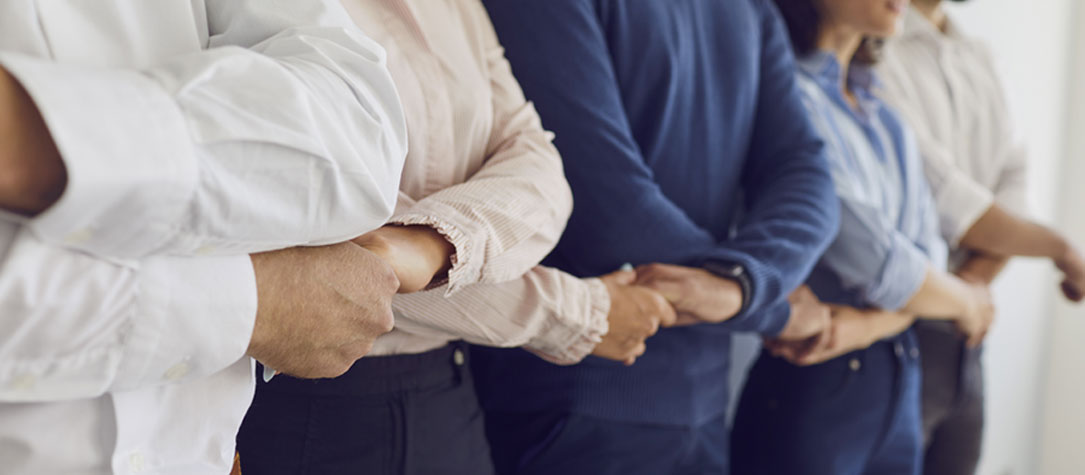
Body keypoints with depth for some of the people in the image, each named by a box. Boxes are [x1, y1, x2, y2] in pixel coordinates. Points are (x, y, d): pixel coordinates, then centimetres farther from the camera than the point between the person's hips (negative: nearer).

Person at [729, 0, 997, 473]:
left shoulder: (883, 113, 9)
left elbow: (926, 255, 3)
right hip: (809, 397, -7)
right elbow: (880, 266, -18)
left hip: (900, 392, 7)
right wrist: (969, 303, 1)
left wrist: (870, 324, -17)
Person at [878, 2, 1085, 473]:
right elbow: (936, 195, -16)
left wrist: (977, 279, -12)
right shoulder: (873, 46, -12)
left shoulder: (977, 59, 14)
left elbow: (1012, 179, 7)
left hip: (963, 343, 7)